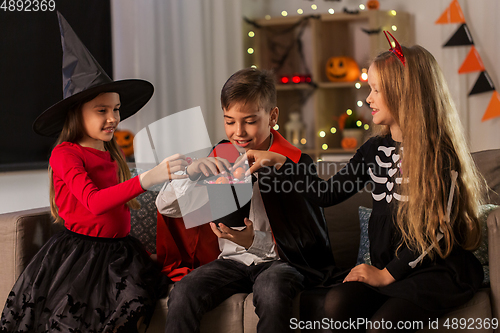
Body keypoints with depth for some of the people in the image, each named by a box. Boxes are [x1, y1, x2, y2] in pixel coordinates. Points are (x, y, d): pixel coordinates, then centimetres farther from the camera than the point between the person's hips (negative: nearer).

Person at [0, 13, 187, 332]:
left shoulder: (112, 155, 15)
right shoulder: (65, 153, -7)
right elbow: (94, 201, -24)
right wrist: (147, 179, -35)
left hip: (116, 250, 6)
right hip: (79, 254, -6)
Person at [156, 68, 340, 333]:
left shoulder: (296, 163, -7)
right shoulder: (219, 159, 5)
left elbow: (306, 243, -9)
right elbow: (167, 207, 3)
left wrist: (254, 241, -26)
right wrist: (192, 172, -17)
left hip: (281, 261, -3)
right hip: (233, 260, 3)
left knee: (271, 291, -38)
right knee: (183, 293, -25)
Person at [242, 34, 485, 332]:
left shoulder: (441, 155, -9)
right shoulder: (376, 149, 11)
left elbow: (436, 229, -12)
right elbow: (328, 194, 16)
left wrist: (388, 274, -11)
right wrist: (279, 162, 12)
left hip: (438, 270, -5)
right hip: (386, 267, 6)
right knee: (336, 302, -25)